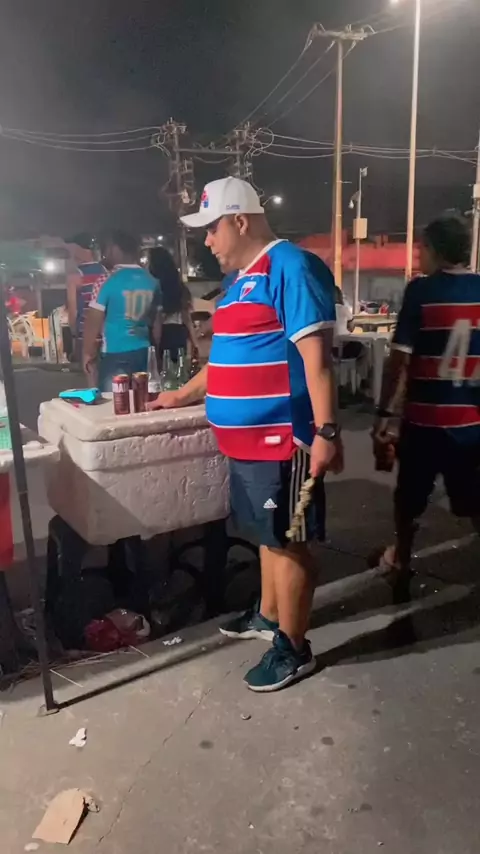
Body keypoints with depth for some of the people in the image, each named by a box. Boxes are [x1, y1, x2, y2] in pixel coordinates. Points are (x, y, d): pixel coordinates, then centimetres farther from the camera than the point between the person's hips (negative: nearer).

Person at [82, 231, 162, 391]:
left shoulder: (108, 281, -10)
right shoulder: (152, 282, 6)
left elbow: (94, 322, -8)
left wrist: (88, 355, 3)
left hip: (115, 356, -5)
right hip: (144, 354, 5)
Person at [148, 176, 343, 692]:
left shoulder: (290, 267, -13)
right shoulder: (242, 279, 16)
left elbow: (316, 355, -20)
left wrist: (326, 431, -24)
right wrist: (184, 395, 30)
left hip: (282, 438, -9)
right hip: (250, 437, 9)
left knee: (287, 542, 3)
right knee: (268, 536, 22)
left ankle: (293, 650, 20)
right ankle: (268, 617, 40)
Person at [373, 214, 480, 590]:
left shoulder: (421, 291, -9)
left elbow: (400, 358, -13)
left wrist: (385, 413, -9)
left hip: (424, 417, -2)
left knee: (410, 498, 18)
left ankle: (401, 562, 36)